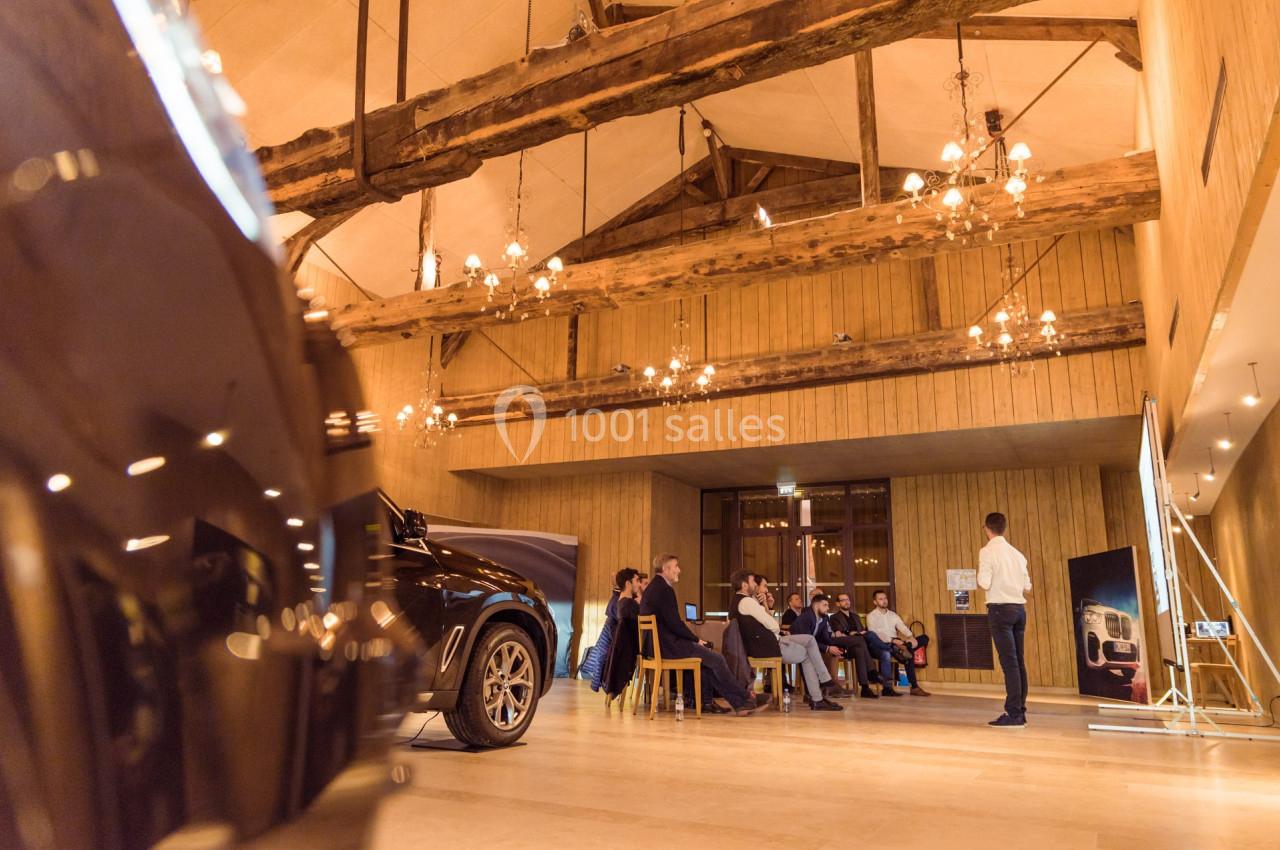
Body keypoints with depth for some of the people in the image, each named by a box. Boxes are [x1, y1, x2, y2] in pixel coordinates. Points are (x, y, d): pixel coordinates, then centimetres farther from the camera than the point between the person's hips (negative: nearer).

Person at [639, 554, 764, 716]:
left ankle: (707, 702, 17)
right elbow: (675, 624, -21)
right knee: (717, 659, -5)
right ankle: (745, 698, 8)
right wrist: (696, 639, -7)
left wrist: (693, 639, 11)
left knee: (706, 651, 20)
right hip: (668, 647, -11)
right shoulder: (664, 590, -17)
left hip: (657, 644, 11)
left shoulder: (651, 588, 15)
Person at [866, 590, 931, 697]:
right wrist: (892, 640, -22)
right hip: (880, 645, -5)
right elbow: (875, 634, -10)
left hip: (894, 644, 5)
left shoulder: (893, 614, 22)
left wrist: (911, 637, -14)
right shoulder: (871, 616, 6)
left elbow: (902, 627, 8)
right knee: (886, 654, -40)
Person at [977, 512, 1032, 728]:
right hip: (1019, 608, 6)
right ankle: (1020, 711, 12)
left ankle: (1013, 714, -8)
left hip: (1000, 608, -6)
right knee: (1019, 661, 9)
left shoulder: (988, 551, -7)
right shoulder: (1017, 554, 12)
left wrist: (979, 577, 6)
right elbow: (1027, 587, 11)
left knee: (1009, 661, -8)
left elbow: (985, 583, -15)